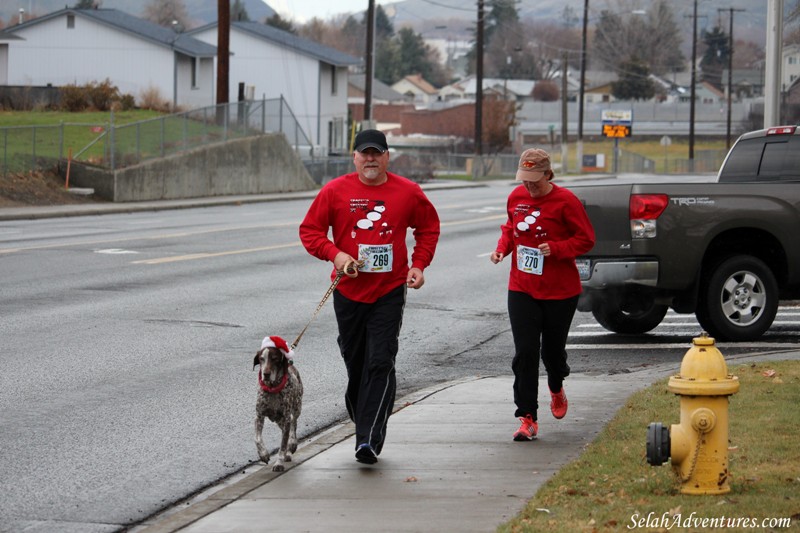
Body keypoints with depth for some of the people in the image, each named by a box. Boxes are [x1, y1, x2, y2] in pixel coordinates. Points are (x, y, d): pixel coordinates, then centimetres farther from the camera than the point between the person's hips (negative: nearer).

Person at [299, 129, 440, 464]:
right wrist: (335, 254, -15)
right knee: (354, 362, 11)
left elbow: (429, 228, 15)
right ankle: (363, 421, 34)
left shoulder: (408, 192, 0)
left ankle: (369, 440, -14)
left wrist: (419, 264, 1)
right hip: (348, 291, 1)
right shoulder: (335, 191, -2)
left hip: (389, 292, -1)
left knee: (380, 364, -11)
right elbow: (309, 230, 1)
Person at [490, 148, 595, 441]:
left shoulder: (565, 201, -12)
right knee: (525, 351, -7)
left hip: (560, 290, -3)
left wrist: (556, 249, -22)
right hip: (521, 288, 3)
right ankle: (527, 418, -4)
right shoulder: (516, 197, 3)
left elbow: (586, 239, -8)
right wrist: (501, 248, 0)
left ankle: (557, 389, 46)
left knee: (552, 349, 10)